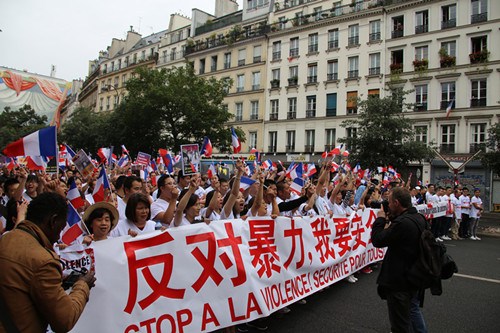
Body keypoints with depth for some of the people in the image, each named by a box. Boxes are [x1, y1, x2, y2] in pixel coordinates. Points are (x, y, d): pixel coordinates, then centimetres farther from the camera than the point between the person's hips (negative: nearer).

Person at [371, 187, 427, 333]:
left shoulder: (402, 223, -30)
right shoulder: (419, 218, 0)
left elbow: (377, 240, -23)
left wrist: (380, 219, -10)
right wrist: (392, 219, 3)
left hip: (399, 281, -9)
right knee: (412, 309, 31)